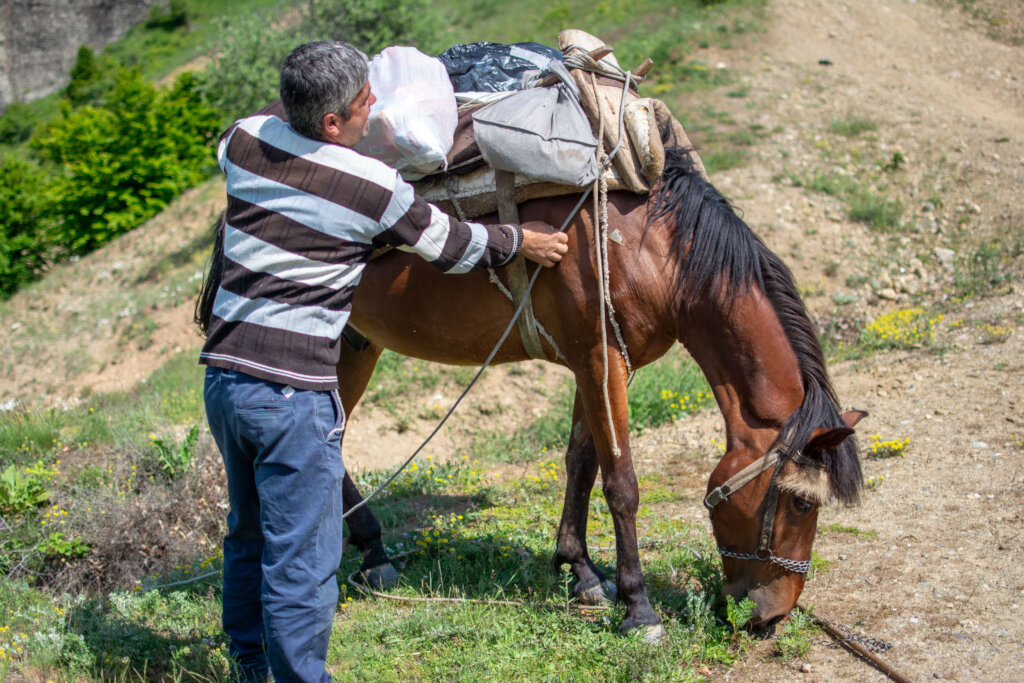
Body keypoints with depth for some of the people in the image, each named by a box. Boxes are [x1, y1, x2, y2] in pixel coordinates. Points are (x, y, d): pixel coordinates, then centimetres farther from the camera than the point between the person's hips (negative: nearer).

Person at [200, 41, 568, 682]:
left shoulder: (245, 137, 3)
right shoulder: (374, 187, -13)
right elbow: (449, 245, 3)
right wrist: (519, 240, 20)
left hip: (223, 373, 8)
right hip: (293, 391, -8)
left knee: (250, 534, 25)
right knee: (302, 559, 1)